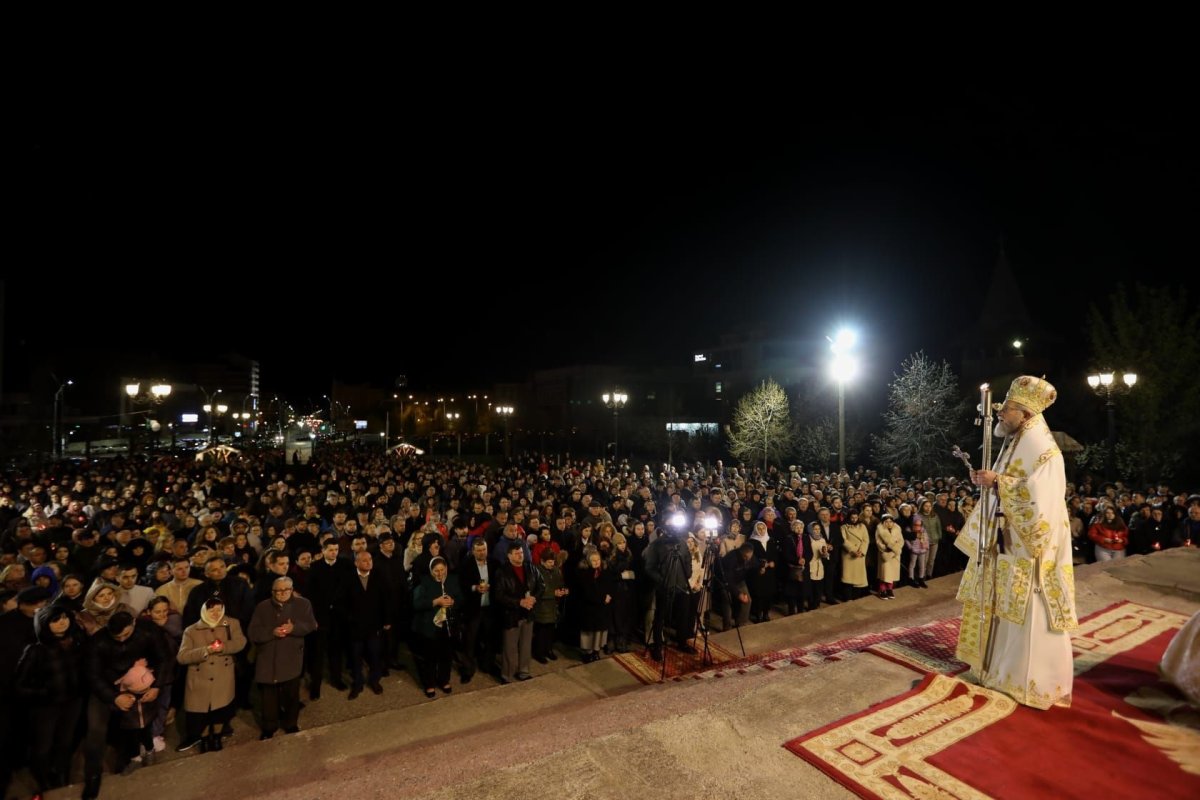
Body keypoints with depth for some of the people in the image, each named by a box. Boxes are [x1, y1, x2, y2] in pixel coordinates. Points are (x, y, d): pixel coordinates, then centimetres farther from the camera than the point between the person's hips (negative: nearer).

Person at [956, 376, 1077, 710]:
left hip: (1029, 549, -9)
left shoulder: (1044, 452, -16)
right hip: (1005, 545, 9)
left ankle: (1037, 683, 14)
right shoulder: (1014, 446, 11)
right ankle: (1001, 665, 29)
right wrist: (987, 481, 1)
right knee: (1002, 609, 16)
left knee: (1030, 618, 1)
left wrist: (998, 482, -23)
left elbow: (1038, 501, -26)